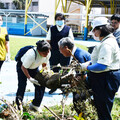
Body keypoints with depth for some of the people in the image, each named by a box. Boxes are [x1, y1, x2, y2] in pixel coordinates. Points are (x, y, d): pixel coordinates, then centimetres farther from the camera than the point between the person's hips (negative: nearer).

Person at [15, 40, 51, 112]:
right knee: (22, 84, -22)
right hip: (22, 66, -6)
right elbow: (23, 67, -28)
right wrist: (30, 78, -31)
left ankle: (35, 105, 3)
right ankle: (18, 105, -13)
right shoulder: (31, 55, -41)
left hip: (34, 68, 6)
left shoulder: (48, 53, -22)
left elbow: (44, 64, -1)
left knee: (41, 85, -7)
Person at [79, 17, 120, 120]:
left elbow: (102, 66, -29)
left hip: (106, 79, -11)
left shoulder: (107, 44, -21)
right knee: (99, 106, 19)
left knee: (103, 109, -1)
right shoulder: (107, 41, 13)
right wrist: (89, 63, 8)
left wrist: (86, 67, -16)